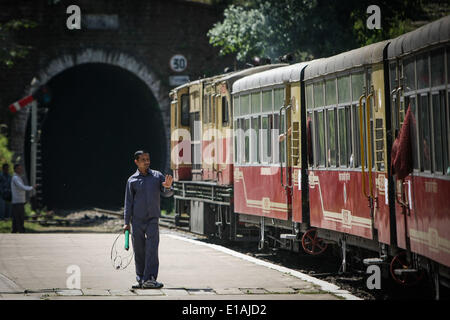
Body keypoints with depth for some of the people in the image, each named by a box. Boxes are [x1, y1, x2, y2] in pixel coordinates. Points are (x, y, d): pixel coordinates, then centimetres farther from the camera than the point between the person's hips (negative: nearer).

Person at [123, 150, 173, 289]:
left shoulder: (157, 176, 6)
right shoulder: (132, 180, 5)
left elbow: (167, 194, 1)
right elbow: (128, 202, 7)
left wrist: (167, 187, -23)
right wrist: (126, 222, 3)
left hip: (153, 219, -1)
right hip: (137, 220, 1)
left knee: (152, 249, -13)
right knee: (139, 250, 4)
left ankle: (150, 279, -17)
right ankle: (141, 279, 14)